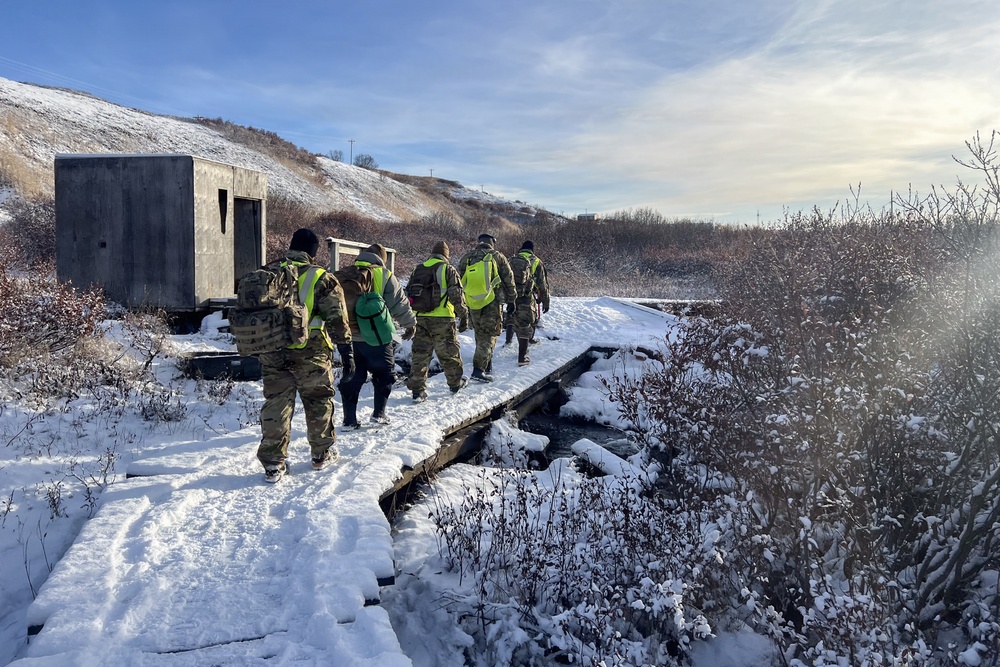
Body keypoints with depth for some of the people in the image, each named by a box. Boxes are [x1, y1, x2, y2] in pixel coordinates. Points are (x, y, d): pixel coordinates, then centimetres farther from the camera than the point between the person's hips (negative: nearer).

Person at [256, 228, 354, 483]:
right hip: (310, 352, -3)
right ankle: (322, 453, 26)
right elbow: (337, 320, -7)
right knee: (318, 400, 14)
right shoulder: (322, 278, -5)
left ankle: (273, 464, 8)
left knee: (276, 403, 8)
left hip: (273, 352, 3)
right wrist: (347, 353, -1)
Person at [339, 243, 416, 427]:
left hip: (350, 336, 4)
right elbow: (399, 303, -6)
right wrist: (410, 324, 8)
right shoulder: (384, 275, -7)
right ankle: (379, 413, 11)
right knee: (384, 374, 13)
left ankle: (350, 418, 12)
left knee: (352, 377, 12)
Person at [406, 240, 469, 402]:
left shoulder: (417, 269, 14)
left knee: (420, 354, 8)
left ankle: (417, 390, 5)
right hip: (442, 320, -4)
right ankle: (456, 383, 27)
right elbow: (457, 296, -9)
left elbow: (408, 294, 18)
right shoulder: (448, 270, -3)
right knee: (449, 353, 12)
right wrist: (464, 316, -2)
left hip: (420, 319, 4)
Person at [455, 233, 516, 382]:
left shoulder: (467, 257, 8)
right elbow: (509, 280, 3)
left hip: (473, 304, 4)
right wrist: (511, 299, 15)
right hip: (493, 303, -4)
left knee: (480, 336, 16)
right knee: (489, 336, -1)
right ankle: (479, 369, -12)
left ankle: (487, 368, 23)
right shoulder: (498, 256, 0)